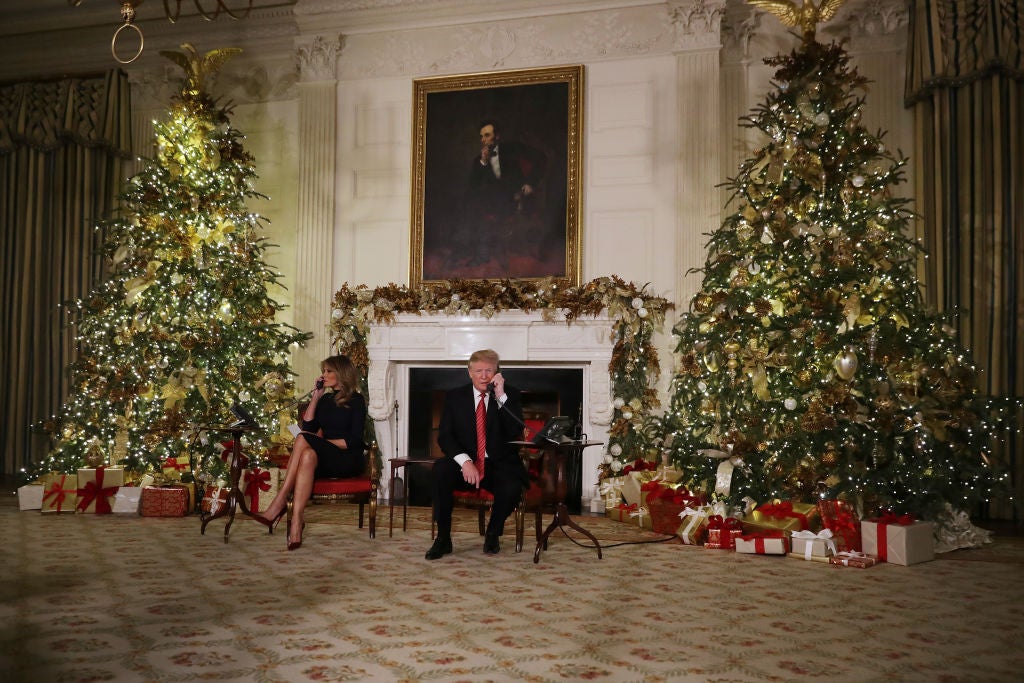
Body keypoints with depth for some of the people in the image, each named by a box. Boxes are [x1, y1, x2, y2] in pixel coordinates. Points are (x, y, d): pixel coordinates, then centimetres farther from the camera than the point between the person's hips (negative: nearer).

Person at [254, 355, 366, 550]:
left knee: (303, 440, -30)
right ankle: (296, 523, -45)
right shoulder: (325, 400, 22)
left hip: (349, 459, -5)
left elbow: (354, 440, -8)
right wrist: (316, 396, 8)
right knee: (308, 455, -32)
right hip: (326, 459, 5)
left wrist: (323, 442, -16)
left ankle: (279, 503, -35)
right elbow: (308, 427, 8)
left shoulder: (356, 400, 2)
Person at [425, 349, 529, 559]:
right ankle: (443, 538, -18)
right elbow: (444, 436, -2)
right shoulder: (455, 396, 6)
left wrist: (501, 396, -19)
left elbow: (516, 432, -11)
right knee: (441, 469, -31)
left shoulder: (510, 395, 3)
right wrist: (464, 461, -20)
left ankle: (492, 534, -1)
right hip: (465, 464, 1)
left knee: (512, 487, -33)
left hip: (500, 465, -1)